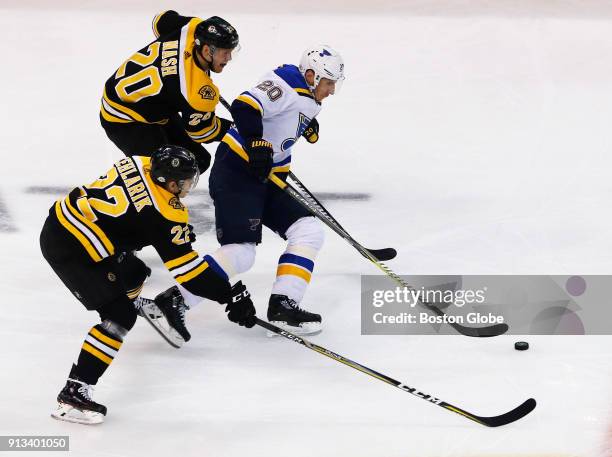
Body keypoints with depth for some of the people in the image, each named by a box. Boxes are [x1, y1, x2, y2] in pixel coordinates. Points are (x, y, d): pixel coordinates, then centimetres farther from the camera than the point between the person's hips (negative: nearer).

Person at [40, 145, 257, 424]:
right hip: (68, 249, -9)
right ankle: (73, 395, -13)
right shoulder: (164, 214, -19)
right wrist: (231, 295, -13)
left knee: (132, 273, 26)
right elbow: (186, 267, -17)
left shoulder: (141, 164, 2)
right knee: (120, 317, -8)